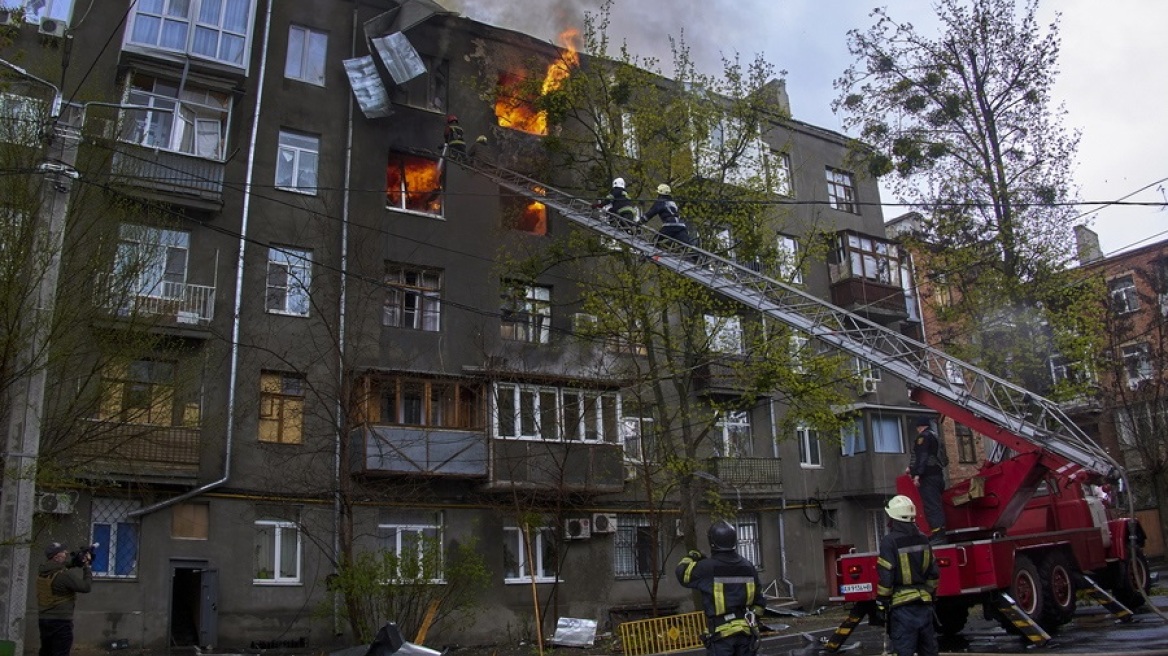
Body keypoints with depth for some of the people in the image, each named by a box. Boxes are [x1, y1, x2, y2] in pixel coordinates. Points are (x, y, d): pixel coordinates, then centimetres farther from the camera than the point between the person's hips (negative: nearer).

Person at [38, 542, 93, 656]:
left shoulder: (42, 571, 1)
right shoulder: (64, 575, -21)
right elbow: (86, 587, -14)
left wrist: (76, 562, 2)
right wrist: (86, 567, -4)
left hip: (43, 620, 8)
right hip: (61, 622, -8)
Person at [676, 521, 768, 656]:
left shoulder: (706, 568, -14)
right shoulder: (748, 567, 2)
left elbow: (682, 573, 5)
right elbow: (759, 600, 10)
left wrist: (690, 557, 23)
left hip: (721, 632, -5)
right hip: (746, 630, 5)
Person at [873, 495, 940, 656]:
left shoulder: (890, 541, -14)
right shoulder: (923, 539, 6)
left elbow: (886, 578, -15)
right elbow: (933, 573, 12)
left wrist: (881, 605, -9)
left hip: (902, 606, -6)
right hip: (924, 603, 7)